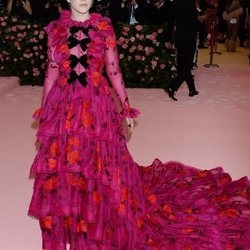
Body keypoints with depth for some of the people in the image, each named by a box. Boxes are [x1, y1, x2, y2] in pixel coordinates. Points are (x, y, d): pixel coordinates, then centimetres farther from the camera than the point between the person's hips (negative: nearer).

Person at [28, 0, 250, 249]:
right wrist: (43, 110, 7)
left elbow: (113, 69, 3)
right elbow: (52, 71, 6)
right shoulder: (55, 29, 3)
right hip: (64, 105, 1)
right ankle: (64, 224, 28)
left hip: (97, 104, -1)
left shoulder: (103, 27, 1)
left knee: (100, 164, 6)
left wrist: (125, 105, 4)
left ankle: (99, 224, 29)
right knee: (60, 167, 7)